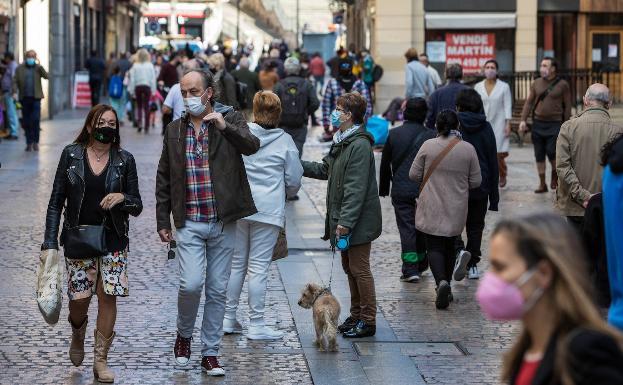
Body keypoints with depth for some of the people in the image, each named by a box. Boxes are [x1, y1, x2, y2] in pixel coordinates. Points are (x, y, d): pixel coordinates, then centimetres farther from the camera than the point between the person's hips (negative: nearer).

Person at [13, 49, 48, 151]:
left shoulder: (38, 67, 7)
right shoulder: (19, 68, 8)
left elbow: (46, 76, -7)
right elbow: (15, 81, 5)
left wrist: (40, 66, -17)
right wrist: (15, 92, -9)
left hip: (36, 98, -1)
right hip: (24, 98, 1)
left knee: (35, 119, -11)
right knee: (26, 122, 3)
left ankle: (35, 142, -2)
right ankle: (29, 143, 10)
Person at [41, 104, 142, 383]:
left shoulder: (124, 160, 1)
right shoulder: (71, 155, 0)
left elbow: (137, 207, 4)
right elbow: (56, 202, 2)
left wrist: (122, 198, -18)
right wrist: (50, 241, -5)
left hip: (113, 240, 0)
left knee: (108, 296, -6)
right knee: (79, 298, -2)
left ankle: (101, 360, 7)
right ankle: (77, 334, 33)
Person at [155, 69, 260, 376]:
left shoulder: (231, 119, 1)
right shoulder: (174, 130, 8)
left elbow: (252, 146, -19)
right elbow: (164, 180, 12)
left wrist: (225, 127, -35)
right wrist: (163, 221, 8)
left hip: (223, 223, 0)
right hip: (189, 224, 1)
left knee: (217, 290, 6)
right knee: (191, 284, -15)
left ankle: (210, 353, 17)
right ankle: (184, 334, 12)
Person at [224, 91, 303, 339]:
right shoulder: (285, 141, -6)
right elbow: (294, 181, 0)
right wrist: (285, 194, 22)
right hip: (269, 210, -2)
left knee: (236, 264, 13)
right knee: (259, 267, 0)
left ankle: (228, 318, 18)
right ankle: (256, 324, 3)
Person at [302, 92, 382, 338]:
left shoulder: (359, 145, -20)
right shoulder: (342, 141, 13)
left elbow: (356, 188, -23)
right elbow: (324, 170, 23)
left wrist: (345, 221, -25)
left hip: (359, 222, -10)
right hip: (345, 218, 10)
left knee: (359, 269, -3)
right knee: (349, 268, 16)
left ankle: (368, 321, 4)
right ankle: (356, 316, 26)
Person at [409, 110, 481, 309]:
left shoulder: (428, 146, -10)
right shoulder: (468, 149, -5)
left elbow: (414, 175, -3)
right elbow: (476, 181, 0)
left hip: (432, 209, -2)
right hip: (456, 210, 2)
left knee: (434, 247, 1)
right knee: (450, 246, 18)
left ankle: (441, 281, -23)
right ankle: (446, 286, 23)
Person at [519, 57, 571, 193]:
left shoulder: (562, 85, -2)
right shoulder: (536, 83, 7)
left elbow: (567, 106, 0)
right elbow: (529, 102, 8)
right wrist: (523, 120, -2)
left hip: (555, 124, -4)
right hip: (538, 124, 4)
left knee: (551, 152, -13)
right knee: (539, 155, 5)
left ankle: (555, 176, 15)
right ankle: (542, 184, 13)